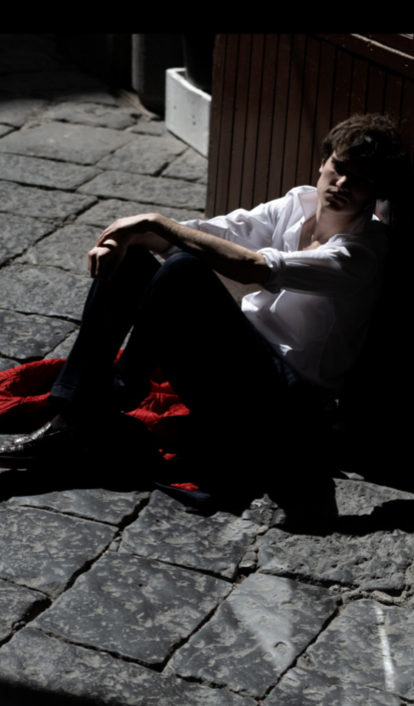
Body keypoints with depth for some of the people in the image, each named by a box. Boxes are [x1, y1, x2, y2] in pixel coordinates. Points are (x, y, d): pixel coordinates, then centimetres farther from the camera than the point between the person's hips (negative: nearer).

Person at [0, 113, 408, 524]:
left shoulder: (361, 252, -18)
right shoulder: (300, 203, 8)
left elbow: (252, 267, -30)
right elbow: (211, 232, 3)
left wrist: (155, 223, -26)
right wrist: (127, 237, -15)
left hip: (284, 394, -8)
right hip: (241, 356, 8)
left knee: (185, 270, -29)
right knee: (124, 259, -1)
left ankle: (116, 400, -13)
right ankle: (79, 418, -10)